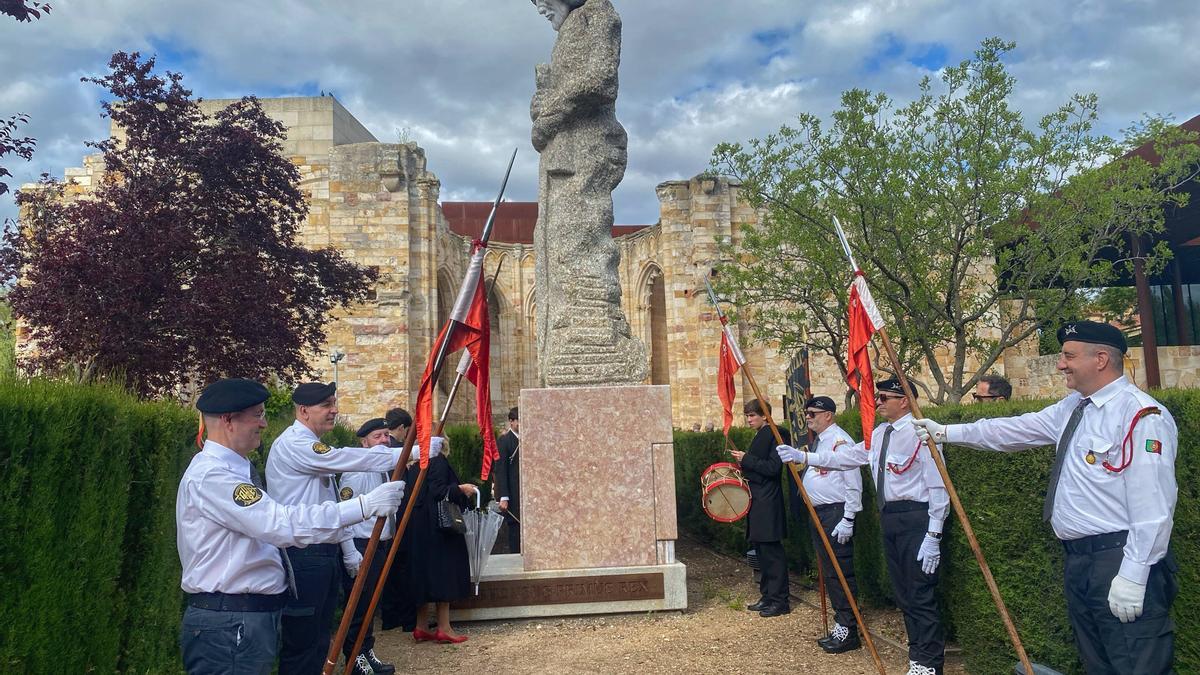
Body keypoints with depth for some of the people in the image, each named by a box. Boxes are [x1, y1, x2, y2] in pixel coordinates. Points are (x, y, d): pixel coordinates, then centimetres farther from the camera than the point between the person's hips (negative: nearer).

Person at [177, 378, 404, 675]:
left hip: (255, 616, 10)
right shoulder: (211, 475, -21)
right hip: (229, 625, -10)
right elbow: (283, 524, -30)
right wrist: (365, 504, -30)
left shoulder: (237, 470, 13)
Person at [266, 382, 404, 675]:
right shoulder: (293, 444, -15)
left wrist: (349, 550, 22)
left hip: (325, 555, 10)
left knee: (319, 641, 15)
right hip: (303, 556, -10)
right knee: (300, 643, -3)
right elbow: (350, 459, -26)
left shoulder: (314, 448, 17)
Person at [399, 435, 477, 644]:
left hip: (417, 528, 8)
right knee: (443, 572, -3)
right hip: (437, 527, -8)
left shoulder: (414, 465, 12)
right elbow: (438, 491, -20)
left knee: (423, 574, 12)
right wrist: (460, 489, -8)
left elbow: (423, 494, 14)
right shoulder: (438, 461, -10)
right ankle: (443, 628, -1)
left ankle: (421, 627, 16)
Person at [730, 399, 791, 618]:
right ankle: (767, 597, 23)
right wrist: (744, 466, 7)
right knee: (762, 551, 14)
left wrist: (746, 459, -17)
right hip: (757, 503, 10)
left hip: (768, 504, -10)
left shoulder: (775, 435, -12)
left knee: (772, 552, -4)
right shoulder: (760, 436, 16)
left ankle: (780, 601, 4)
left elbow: (772, 468, -20)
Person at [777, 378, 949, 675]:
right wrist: (803, 457, 10)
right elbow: (847, 456, 14)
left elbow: (937, 487, -16)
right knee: (902, 594, 16)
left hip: (916, 519, -8)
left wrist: (933, 535, -18)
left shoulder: (919, 433, -15)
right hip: (889, 518, 9)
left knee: (920, 595, -2)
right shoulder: (879, 434, 10)